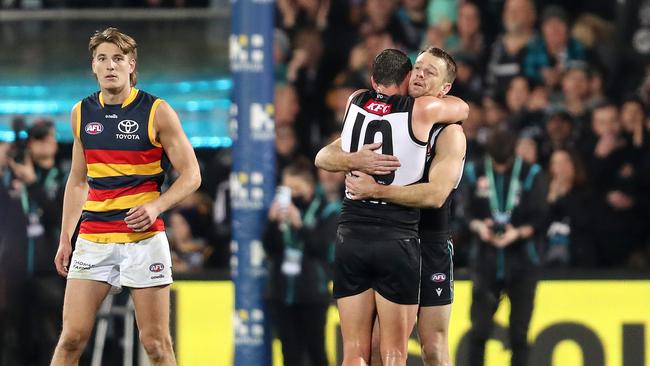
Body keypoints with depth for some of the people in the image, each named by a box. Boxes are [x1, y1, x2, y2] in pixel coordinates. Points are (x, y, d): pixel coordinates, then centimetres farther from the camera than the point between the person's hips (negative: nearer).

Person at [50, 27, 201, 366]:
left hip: (143, 237, -3)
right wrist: (65, 239, 13)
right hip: (93, 237, 3)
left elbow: (190, 175, -2)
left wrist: (156, 206, -19)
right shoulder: (81, 113, 9)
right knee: (72, 337, -4)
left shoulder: (157, 112, -4)